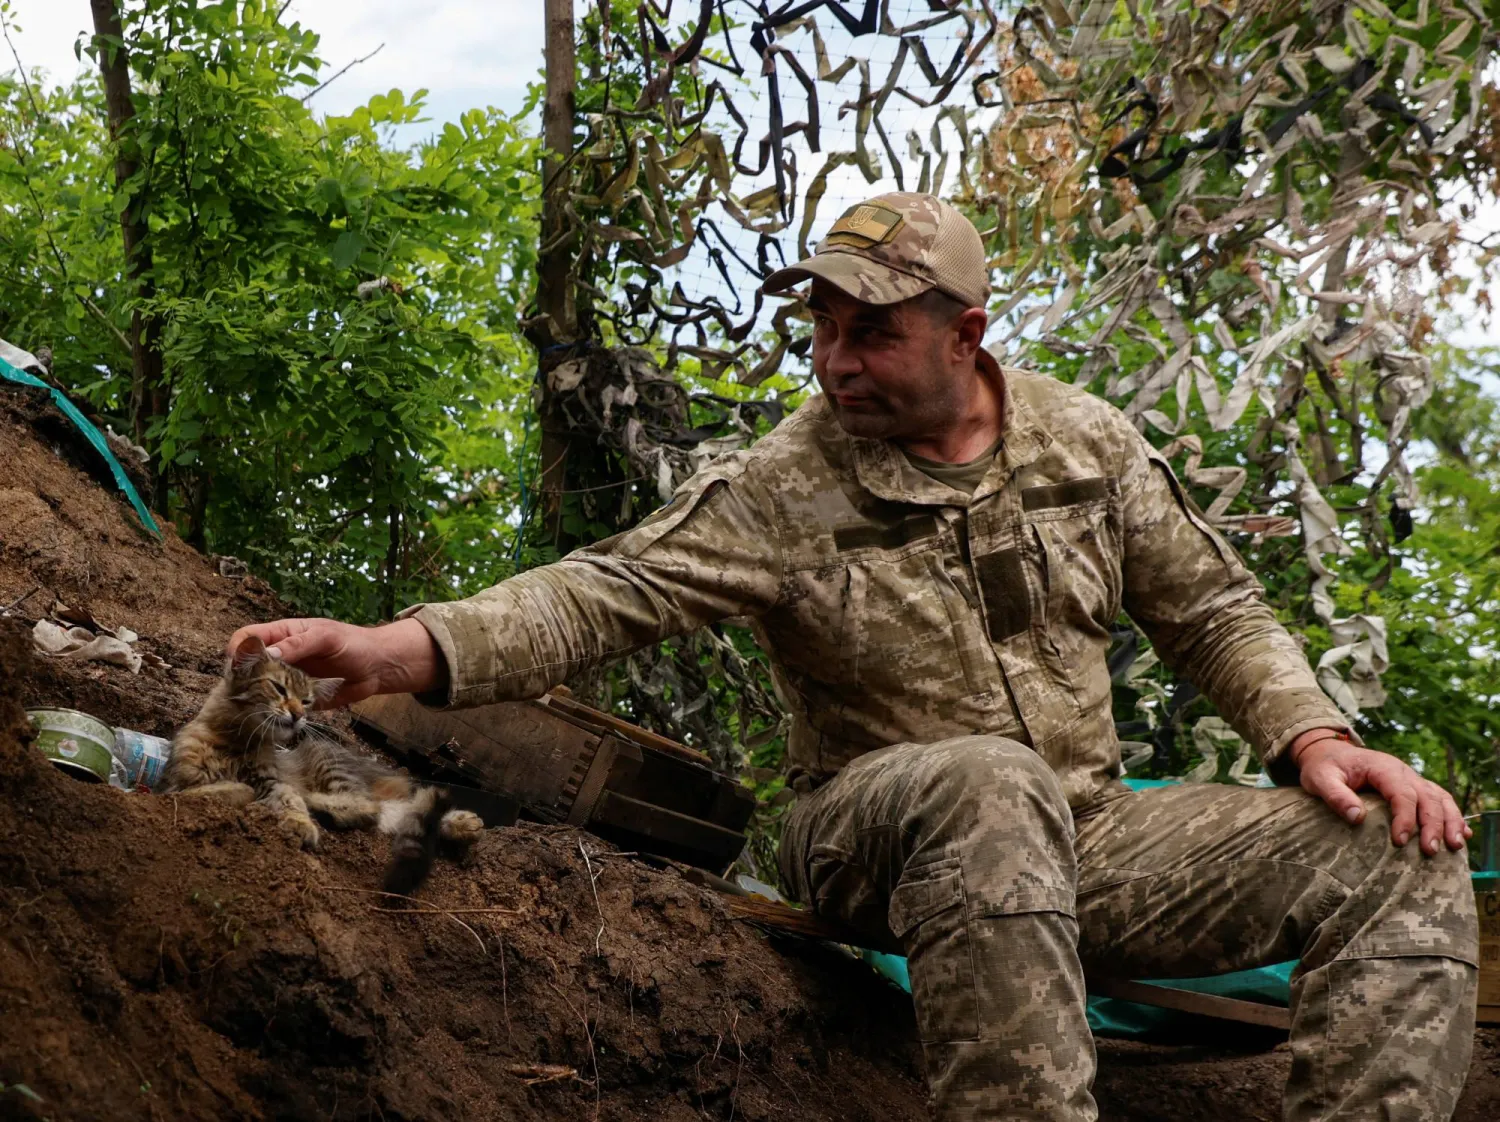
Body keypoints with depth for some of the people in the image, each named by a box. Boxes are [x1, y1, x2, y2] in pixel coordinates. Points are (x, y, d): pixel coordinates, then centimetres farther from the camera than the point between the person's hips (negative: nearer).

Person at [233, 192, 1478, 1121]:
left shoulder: (1090, 444, 4)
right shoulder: (780, 489, -7)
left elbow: (1215, 611, 12)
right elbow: (604, 594, -18)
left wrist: (1313, 735, -6)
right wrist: (399, 649, -34)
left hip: (1082, 833, 4)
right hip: (884, 835, -4)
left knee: (1402, 858, -13)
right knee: (993, 784, -41)